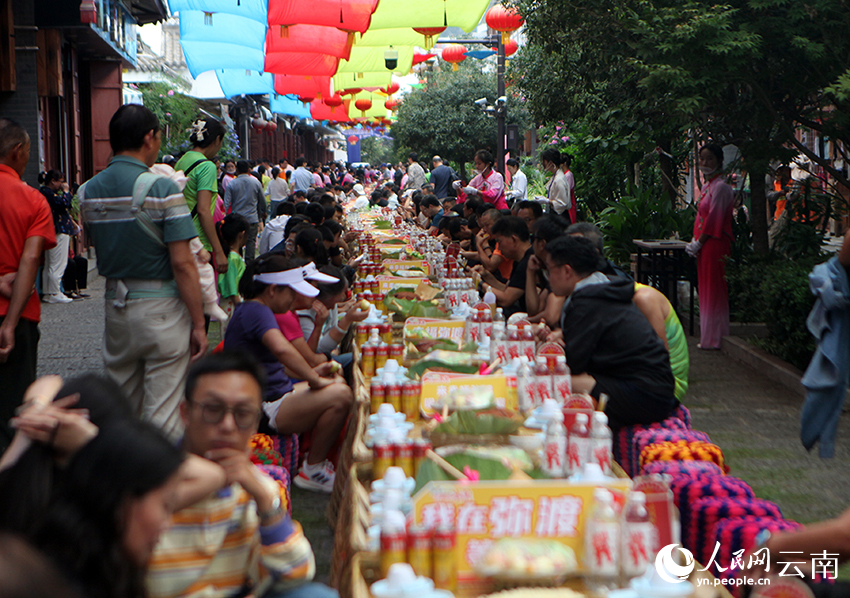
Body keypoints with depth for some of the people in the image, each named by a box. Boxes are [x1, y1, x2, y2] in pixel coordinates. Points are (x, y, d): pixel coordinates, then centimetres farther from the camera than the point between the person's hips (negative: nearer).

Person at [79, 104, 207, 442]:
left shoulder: (89, 191, 4)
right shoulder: (162, 189, -14)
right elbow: (182, 263, -17)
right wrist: (198, 323, -12)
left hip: (115, 305, 6)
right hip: (161, 306, -6)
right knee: (163, 412, -1)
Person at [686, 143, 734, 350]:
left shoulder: (720, 187, -14)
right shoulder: (707, 187, 16)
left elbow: (714, 221, -17)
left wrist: (698, 244, -13)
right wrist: (695, 242, 10)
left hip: (714, 245, -10)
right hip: (704, 246, 10)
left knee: (713, 292, -4)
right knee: (706, 291, 12)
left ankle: (713, 338, 1)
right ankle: (709, 337, 17)